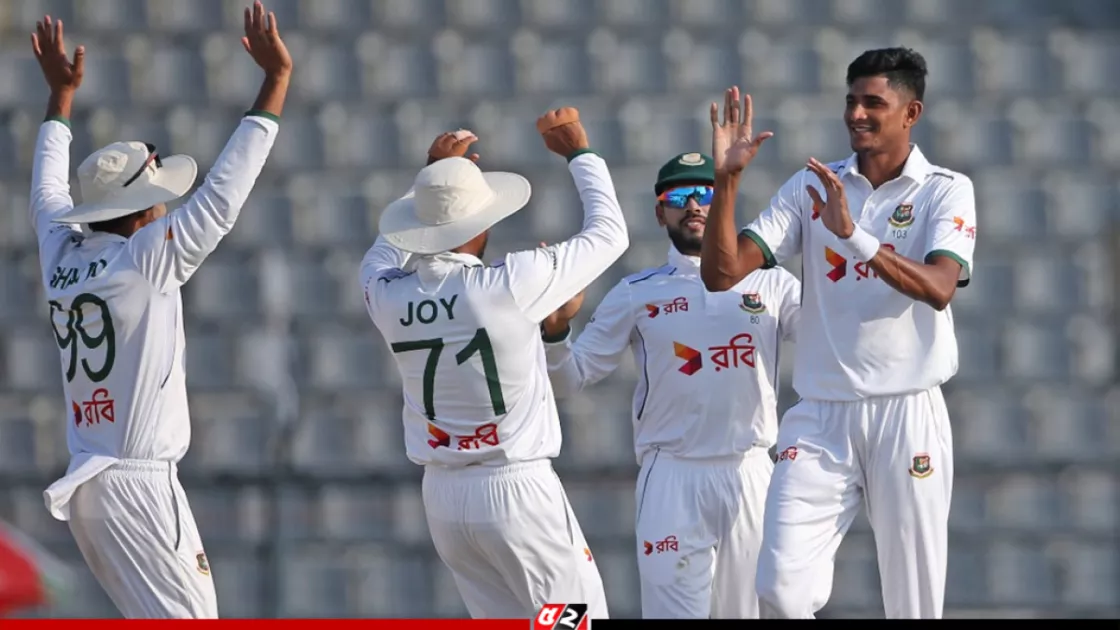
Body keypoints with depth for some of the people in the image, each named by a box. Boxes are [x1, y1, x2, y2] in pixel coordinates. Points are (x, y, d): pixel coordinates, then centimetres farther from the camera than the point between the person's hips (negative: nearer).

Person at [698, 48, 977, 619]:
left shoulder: (946, 191, 0)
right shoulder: (810, 187, 8)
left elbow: (938, 288, -19)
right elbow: (721, 273, 1)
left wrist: (855, 235, -30)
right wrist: (726, 180, -11)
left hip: (907, 415, -2)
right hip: (821, 416, 2)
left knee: (913, 599, 2)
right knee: (780, 588, -14)